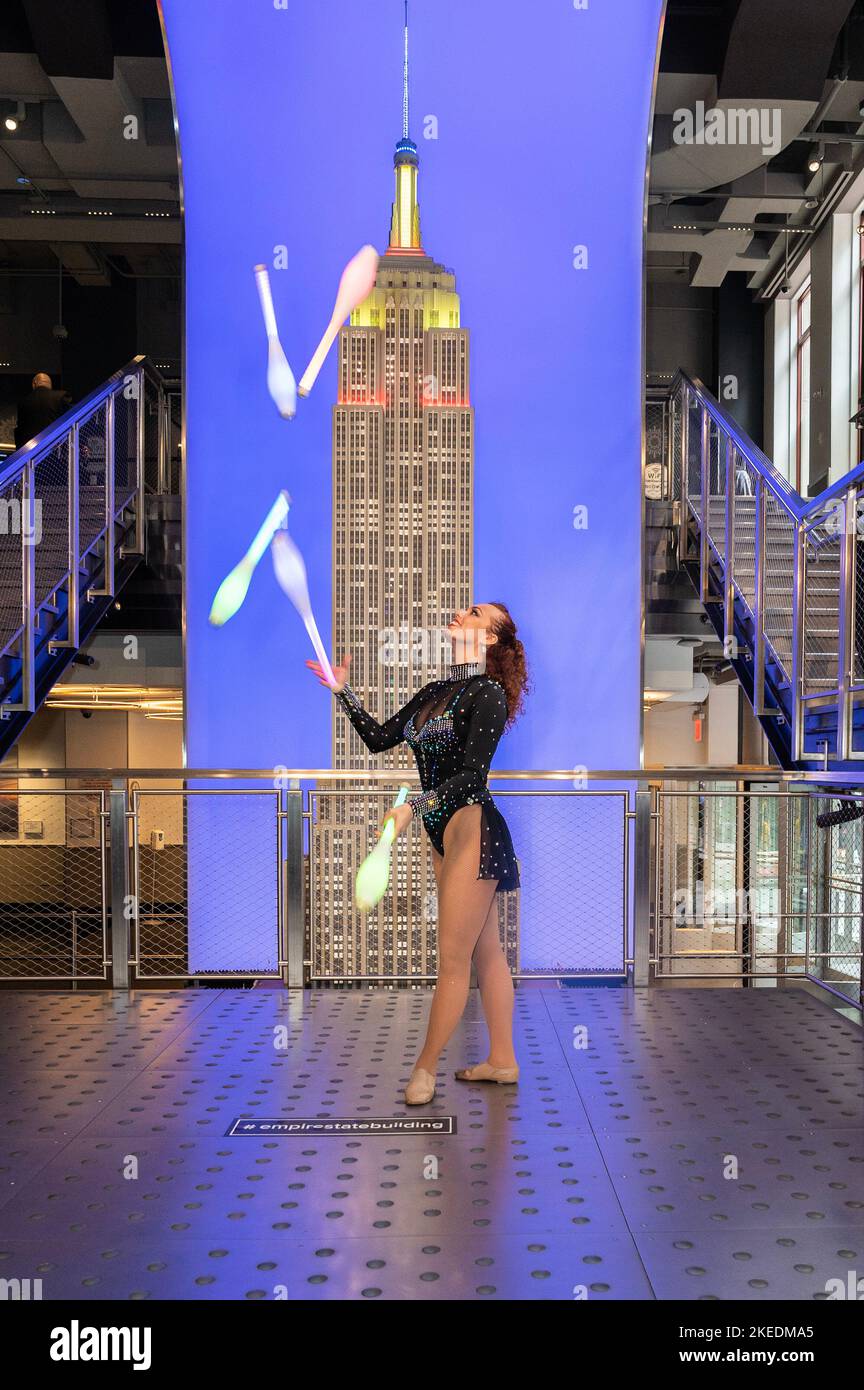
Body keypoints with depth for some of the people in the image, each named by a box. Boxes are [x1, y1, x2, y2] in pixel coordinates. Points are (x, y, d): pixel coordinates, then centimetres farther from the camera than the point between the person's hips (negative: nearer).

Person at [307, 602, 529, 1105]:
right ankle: (503, 1060, 22)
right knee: (486, 952, 14)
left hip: (473, 831, -9)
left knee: (453, 959, 1)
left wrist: (414, 807, -26)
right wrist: (343, 691, 9)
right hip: (445, 836, 9)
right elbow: (379, 739, 15)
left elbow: (473, 776, -19)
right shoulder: (435, 692, 14)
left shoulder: (489, 694, -11)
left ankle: (426, 1065, 12)